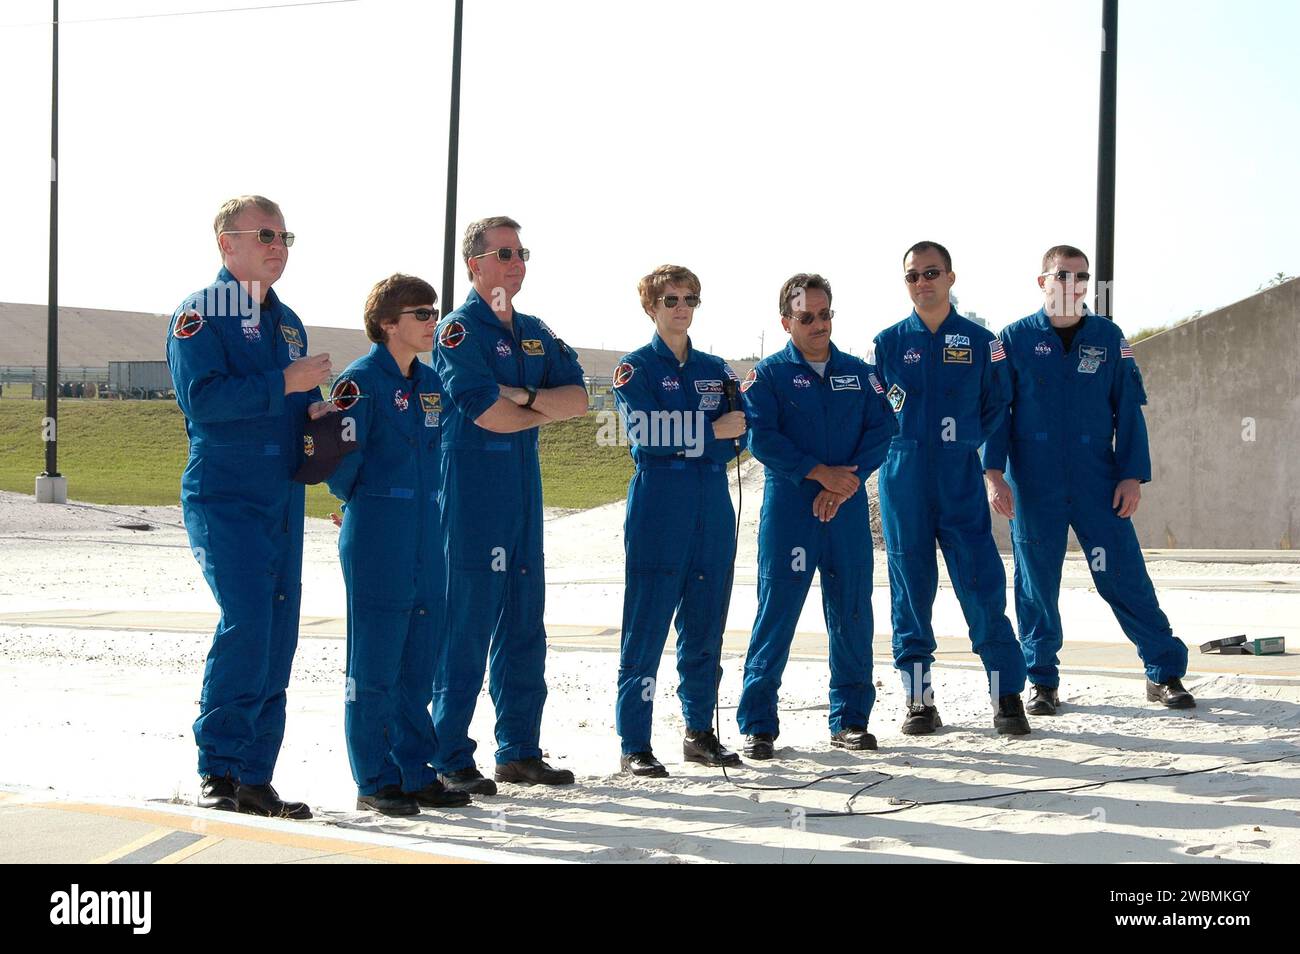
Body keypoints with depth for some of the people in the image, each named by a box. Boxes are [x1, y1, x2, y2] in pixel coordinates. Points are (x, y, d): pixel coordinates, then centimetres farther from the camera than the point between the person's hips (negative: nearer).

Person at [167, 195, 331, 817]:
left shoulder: (286, 321, 18)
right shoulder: (199, 314, -4)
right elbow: (204, 397, -18)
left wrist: (318, 410, 2)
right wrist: (285, 383, -19)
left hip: (282, 502, 7)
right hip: (223, 501, -7)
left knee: (278, 638, 5)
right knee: (246, 622, -19)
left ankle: (254, 778, 12)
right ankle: (217, 773, -11)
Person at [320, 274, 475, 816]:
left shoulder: (433, 383, 12)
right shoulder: (360, 381, -10)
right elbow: (340, 461, -11)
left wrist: (424, 505, 13)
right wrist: (363, 505, 3)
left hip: (429, 543, 7)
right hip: (376, 544, -7)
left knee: (420, 665, 11)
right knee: (374, 668, 0)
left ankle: (417, 775, 19)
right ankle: (375, 782, 8)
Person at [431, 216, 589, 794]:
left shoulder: (536, 333, 16)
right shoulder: (459, 330, -6)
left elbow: (578, 399, 4)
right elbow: (488, 413, -17)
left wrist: (521, 396, -11)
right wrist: (545, 411, -1)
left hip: (525, 489, 8)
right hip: (471, 490, -7)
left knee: (524, 626, 10)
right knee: (465, 624, -6)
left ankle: (519, 751, 18)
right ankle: (449, 761, -1)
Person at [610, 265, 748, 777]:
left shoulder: (715, 369, 16)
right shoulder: (635, 367, 2)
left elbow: (737, 437, 5)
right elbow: (644, 435, -12)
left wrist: (677, 438, -10)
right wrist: (710, 431, -9)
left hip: (713, 512, 5)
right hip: (658, 511, -5)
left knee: (705, 629, 9)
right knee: (645, 632, -6)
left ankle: (700, 732, 20)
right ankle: (634, 746, -2)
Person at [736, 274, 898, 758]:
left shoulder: (859, 373, 12)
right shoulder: (768, 374, 2)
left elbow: (882, 430, 2)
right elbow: (762, 438, -9)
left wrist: (846, 482, -12)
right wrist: (821, 473, -15)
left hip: (848, 511, 3)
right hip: (788, 510, -3)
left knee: (852, 614, 6)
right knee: (776, 614, -3)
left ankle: (850, 718, 17)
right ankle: (758, 723, 3)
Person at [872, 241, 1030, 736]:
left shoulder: (980, 341, 5)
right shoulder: (888, 342, 7)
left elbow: (997, 405, 11)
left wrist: (971, 441, 1)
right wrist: (897, 445, 4)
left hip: (960, 478, -1)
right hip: (903, 481, 1)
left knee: (982, 583, -6)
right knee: (910, 587, 3)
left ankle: (1007, 695, 0)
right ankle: (919, 698, 11)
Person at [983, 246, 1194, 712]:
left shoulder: (1108, 337, 7)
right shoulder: (1015, 339, 3)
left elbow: (1128, 410, 7)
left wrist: (1133, 476, -1)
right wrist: (993, 472, -8)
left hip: (1097, 481, 1)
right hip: (1034, 485, 0)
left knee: (1125, 576, -2)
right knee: (1037, 581, 3)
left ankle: (1166, 673, 8)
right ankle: (1042, 680, 16)